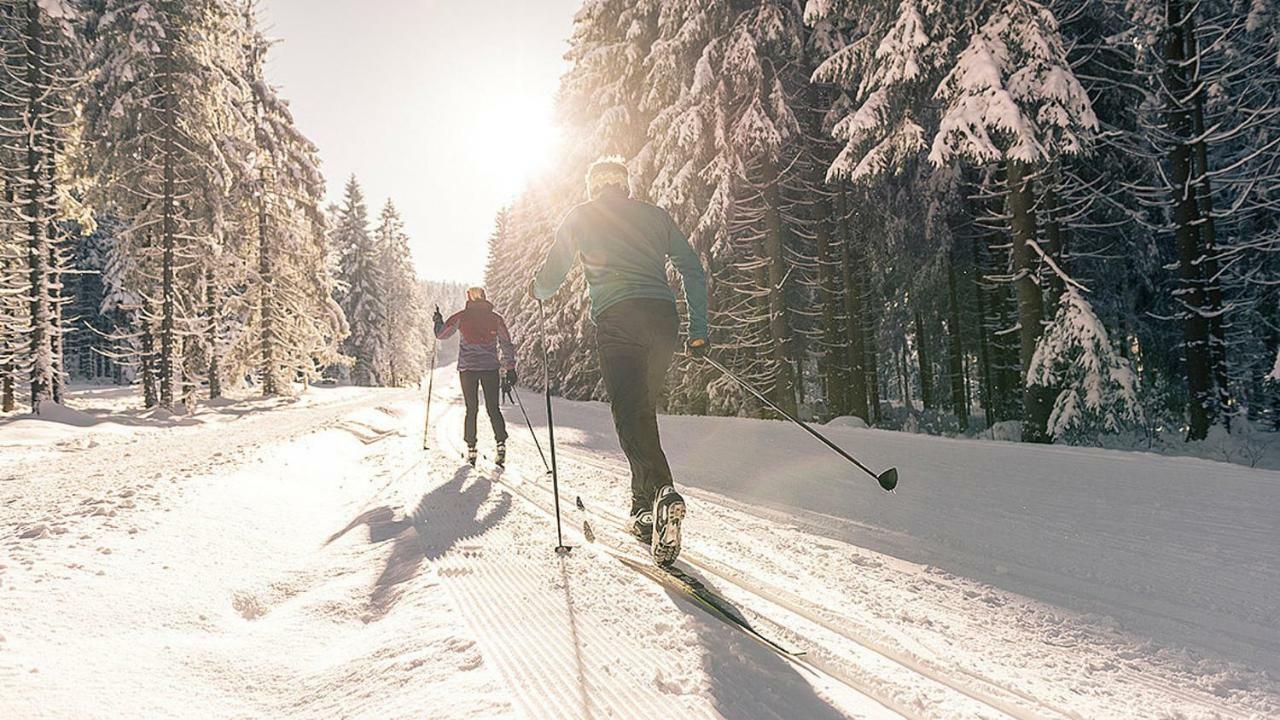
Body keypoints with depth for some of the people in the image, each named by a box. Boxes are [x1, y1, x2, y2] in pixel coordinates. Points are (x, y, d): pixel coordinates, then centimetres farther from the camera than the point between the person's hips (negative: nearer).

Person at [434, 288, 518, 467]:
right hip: (491, 368, 1)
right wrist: (510, 368, 9)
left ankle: (471, 449, 7)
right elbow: (506, 344, 4)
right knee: (493, 408, 6)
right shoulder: (496, 318, 4)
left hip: (467, 368, 0)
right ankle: (501, 443, -11)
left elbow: (442, 334, 10)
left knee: (471, 409, 8)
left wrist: (438, 321, 30)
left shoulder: (461, 317, 1)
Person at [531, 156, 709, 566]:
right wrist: (698, 331, 16)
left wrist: (538, 291, 38)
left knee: (630, 415, -12)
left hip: (618, 320, -4)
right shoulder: (655, 215, 21)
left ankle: (662, 492, -37)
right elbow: (693, 271, 14)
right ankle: (644, 510, 17)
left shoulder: (581, 216, 14)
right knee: (645, 410, 16)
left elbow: (551, 275, 14)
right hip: (663, 319, 4)